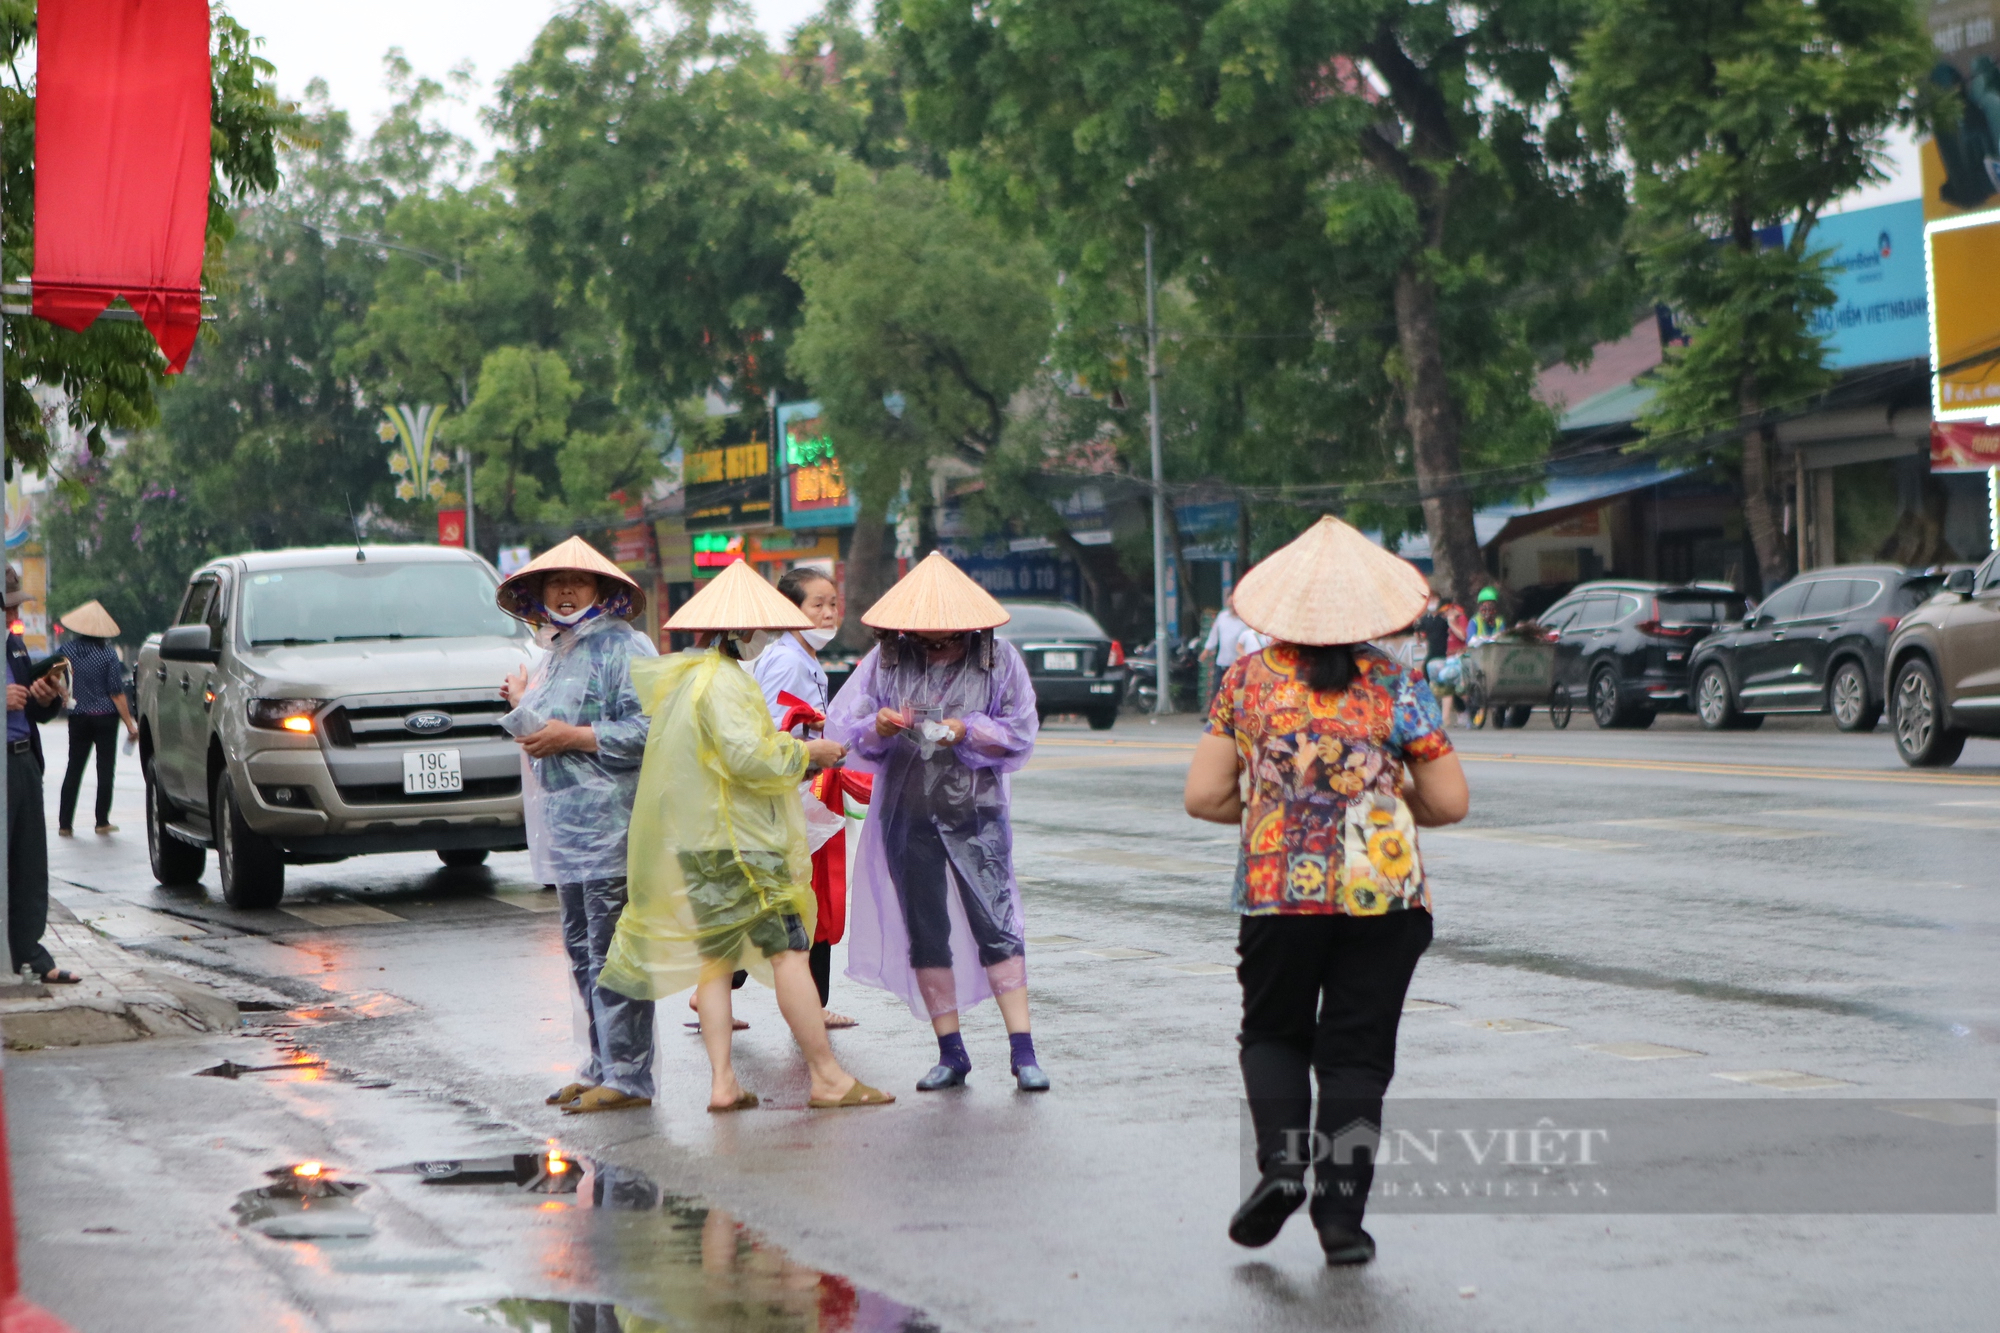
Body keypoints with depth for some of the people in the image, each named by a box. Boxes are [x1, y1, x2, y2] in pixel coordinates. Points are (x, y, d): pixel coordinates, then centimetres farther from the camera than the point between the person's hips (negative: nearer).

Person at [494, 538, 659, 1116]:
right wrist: (527, 704, 15)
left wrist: (571, 736, -19)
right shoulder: (556, 652, 21)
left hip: (609, 825, -10)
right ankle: (602, 1067, 20)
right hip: (565, 829, 10)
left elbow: (645, 730, -18)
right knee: (582, 950, 13)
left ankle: (627, 1077, -6)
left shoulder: (623, 647, -8)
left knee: (611, 952, -9)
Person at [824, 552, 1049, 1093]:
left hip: (976, 811, -2)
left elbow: (1020, 733, -1)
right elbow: (843, 724, 1)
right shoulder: (888, 658, 2)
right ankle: (951, 1053, 15)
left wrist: (968, 733, -18)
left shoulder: (997, 658, -2)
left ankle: (1023, 1051, -9)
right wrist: (877, 727, -20)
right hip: (906, 814, 3)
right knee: (924, 934, 6)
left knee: (996, 925, -10)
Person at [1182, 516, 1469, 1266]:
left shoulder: (1248, 680, 1)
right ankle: (1341, 1211, 4)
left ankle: (1281, 1154, -3)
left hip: (1278, 893, 1)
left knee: (1274, 1034, 20)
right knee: (1356, 1052, 8)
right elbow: (1449, 804, 0)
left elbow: (1203, 796, 0)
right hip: (1384, 894, 0)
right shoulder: (1399, 688, -2)